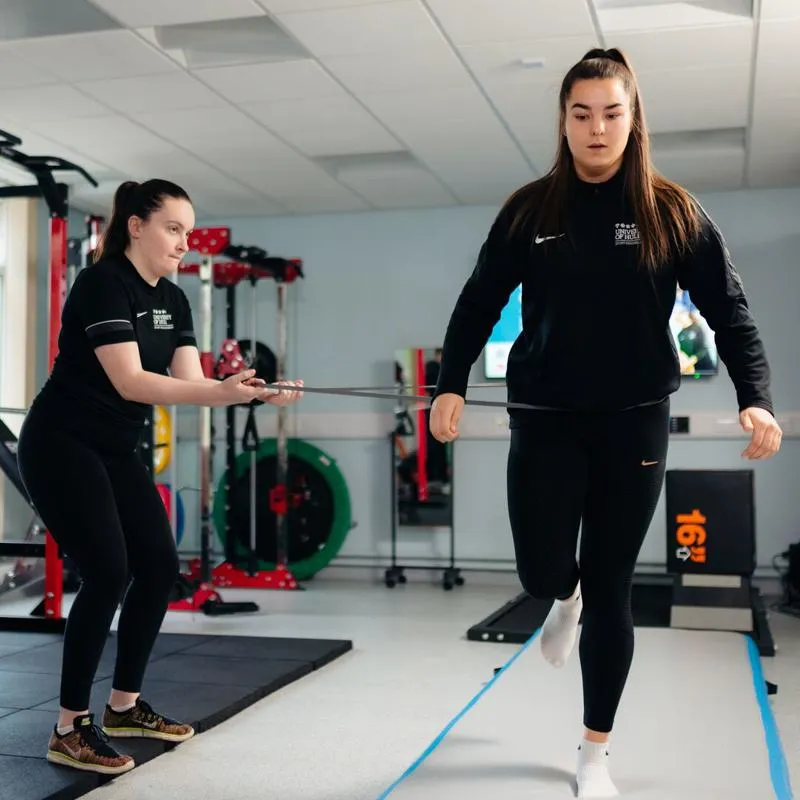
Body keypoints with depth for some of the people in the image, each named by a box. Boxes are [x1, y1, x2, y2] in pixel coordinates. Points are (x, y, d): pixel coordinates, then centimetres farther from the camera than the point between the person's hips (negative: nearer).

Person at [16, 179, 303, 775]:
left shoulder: (173, 300, 7)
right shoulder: (103, 283, -18)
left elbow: (191, 380, -2)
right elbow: (129, 381, -28)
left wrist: (259, 393, -19)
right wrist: (223, 391, -38)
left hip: (117, 451, 8)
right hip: (62, 447, -8)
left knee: (160, 567, 4)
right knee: (108, 574, -15)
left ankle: (124, 705, 19)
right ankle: (70, 729, -3)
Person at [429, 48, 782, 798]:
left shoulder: (671, 211, -1)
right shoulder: (530, 209, 1)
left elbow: (729, 311, -2)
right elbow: (479, 303, 5)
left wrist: (756, 397, -15)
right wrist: (450, 385, -4)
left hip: (633, 423, -1)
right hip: (544, 421, 1)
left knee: (611, 589, 4)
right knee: (543, 572, 0)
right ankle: (568, 598, 42)